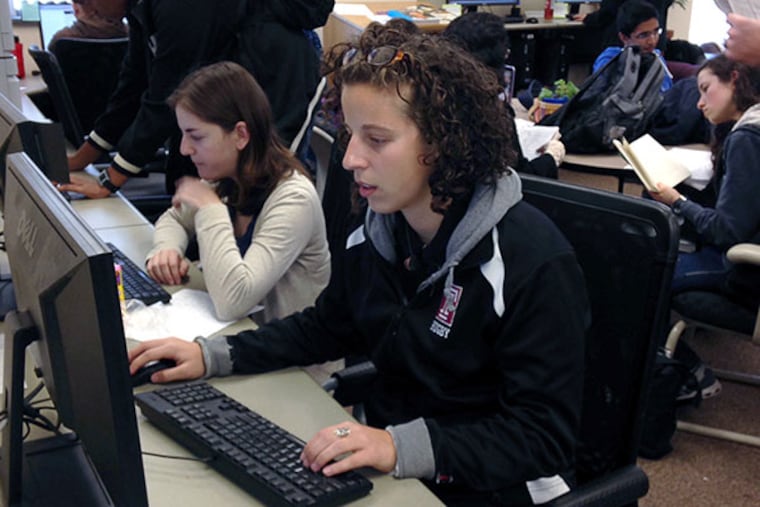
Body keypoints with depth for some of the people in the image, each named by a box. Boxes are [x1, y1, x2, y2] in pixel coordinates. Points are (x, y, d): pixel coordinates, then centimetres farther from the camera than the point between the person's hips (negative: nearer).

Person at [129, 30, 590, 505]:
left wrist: (402, 448, -33)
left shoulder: (533, 263, -22)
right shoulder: (378, 232, -2)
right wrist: (211, 356, 3)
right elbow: (324, 327, 14)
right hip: (383, 466, 6)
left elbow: (544, 435, -22)